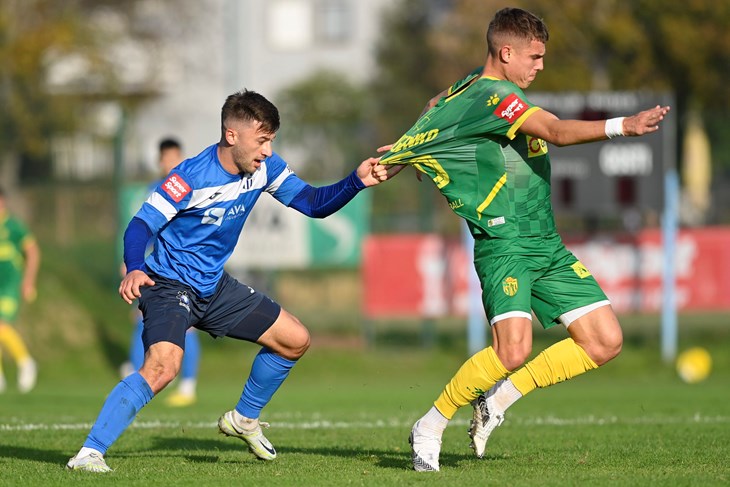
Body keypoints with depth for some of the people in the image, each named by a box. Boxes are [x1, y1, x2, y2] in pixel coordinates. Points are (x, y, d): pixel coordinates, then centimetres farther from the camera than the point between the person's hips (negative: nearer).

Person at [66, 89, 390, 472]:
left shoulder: (265, 168, -3)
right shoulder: (192, 177, -23)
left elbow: (313, 204, 1)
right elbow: (141, 225, -24)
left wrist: (357, 181, -16)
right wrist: (134, 269, -44)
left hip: (214, 287, 8)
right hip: (170, 285, -8)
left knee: (295, 340, 11)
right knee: (162, 367, -32)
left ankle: (243, 419, 31)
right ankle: (89, 453, -28)